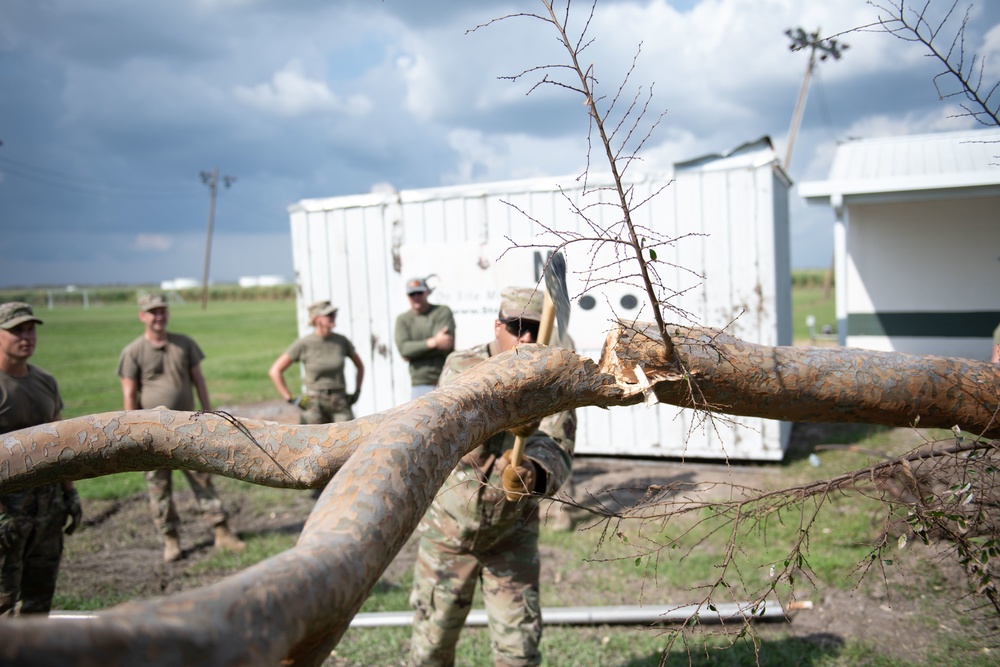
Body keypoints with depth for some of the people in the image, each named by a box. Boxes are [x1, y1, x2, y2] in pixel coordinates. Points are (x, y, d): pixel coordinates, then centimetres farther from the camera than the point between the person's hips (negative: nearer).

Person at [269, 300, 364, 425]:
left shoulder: (341, 341, 3)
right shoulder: (303, 344, -6)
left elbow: (360, 366, 20)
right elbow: (275, 371, -4)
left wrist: (357, 392, 12)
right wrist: (291, 399, -6)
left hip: (341, 405, 2)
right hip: (314, 404, -2)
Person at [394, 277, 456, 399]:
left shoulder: (443, 312, 1)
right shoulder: (402, 320, 8)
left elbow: (447, 345, -13)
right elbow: (403, 349, -8)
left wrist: (415, 350, -10)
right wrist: (433, 343, -18)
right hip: (420, 384, 2)